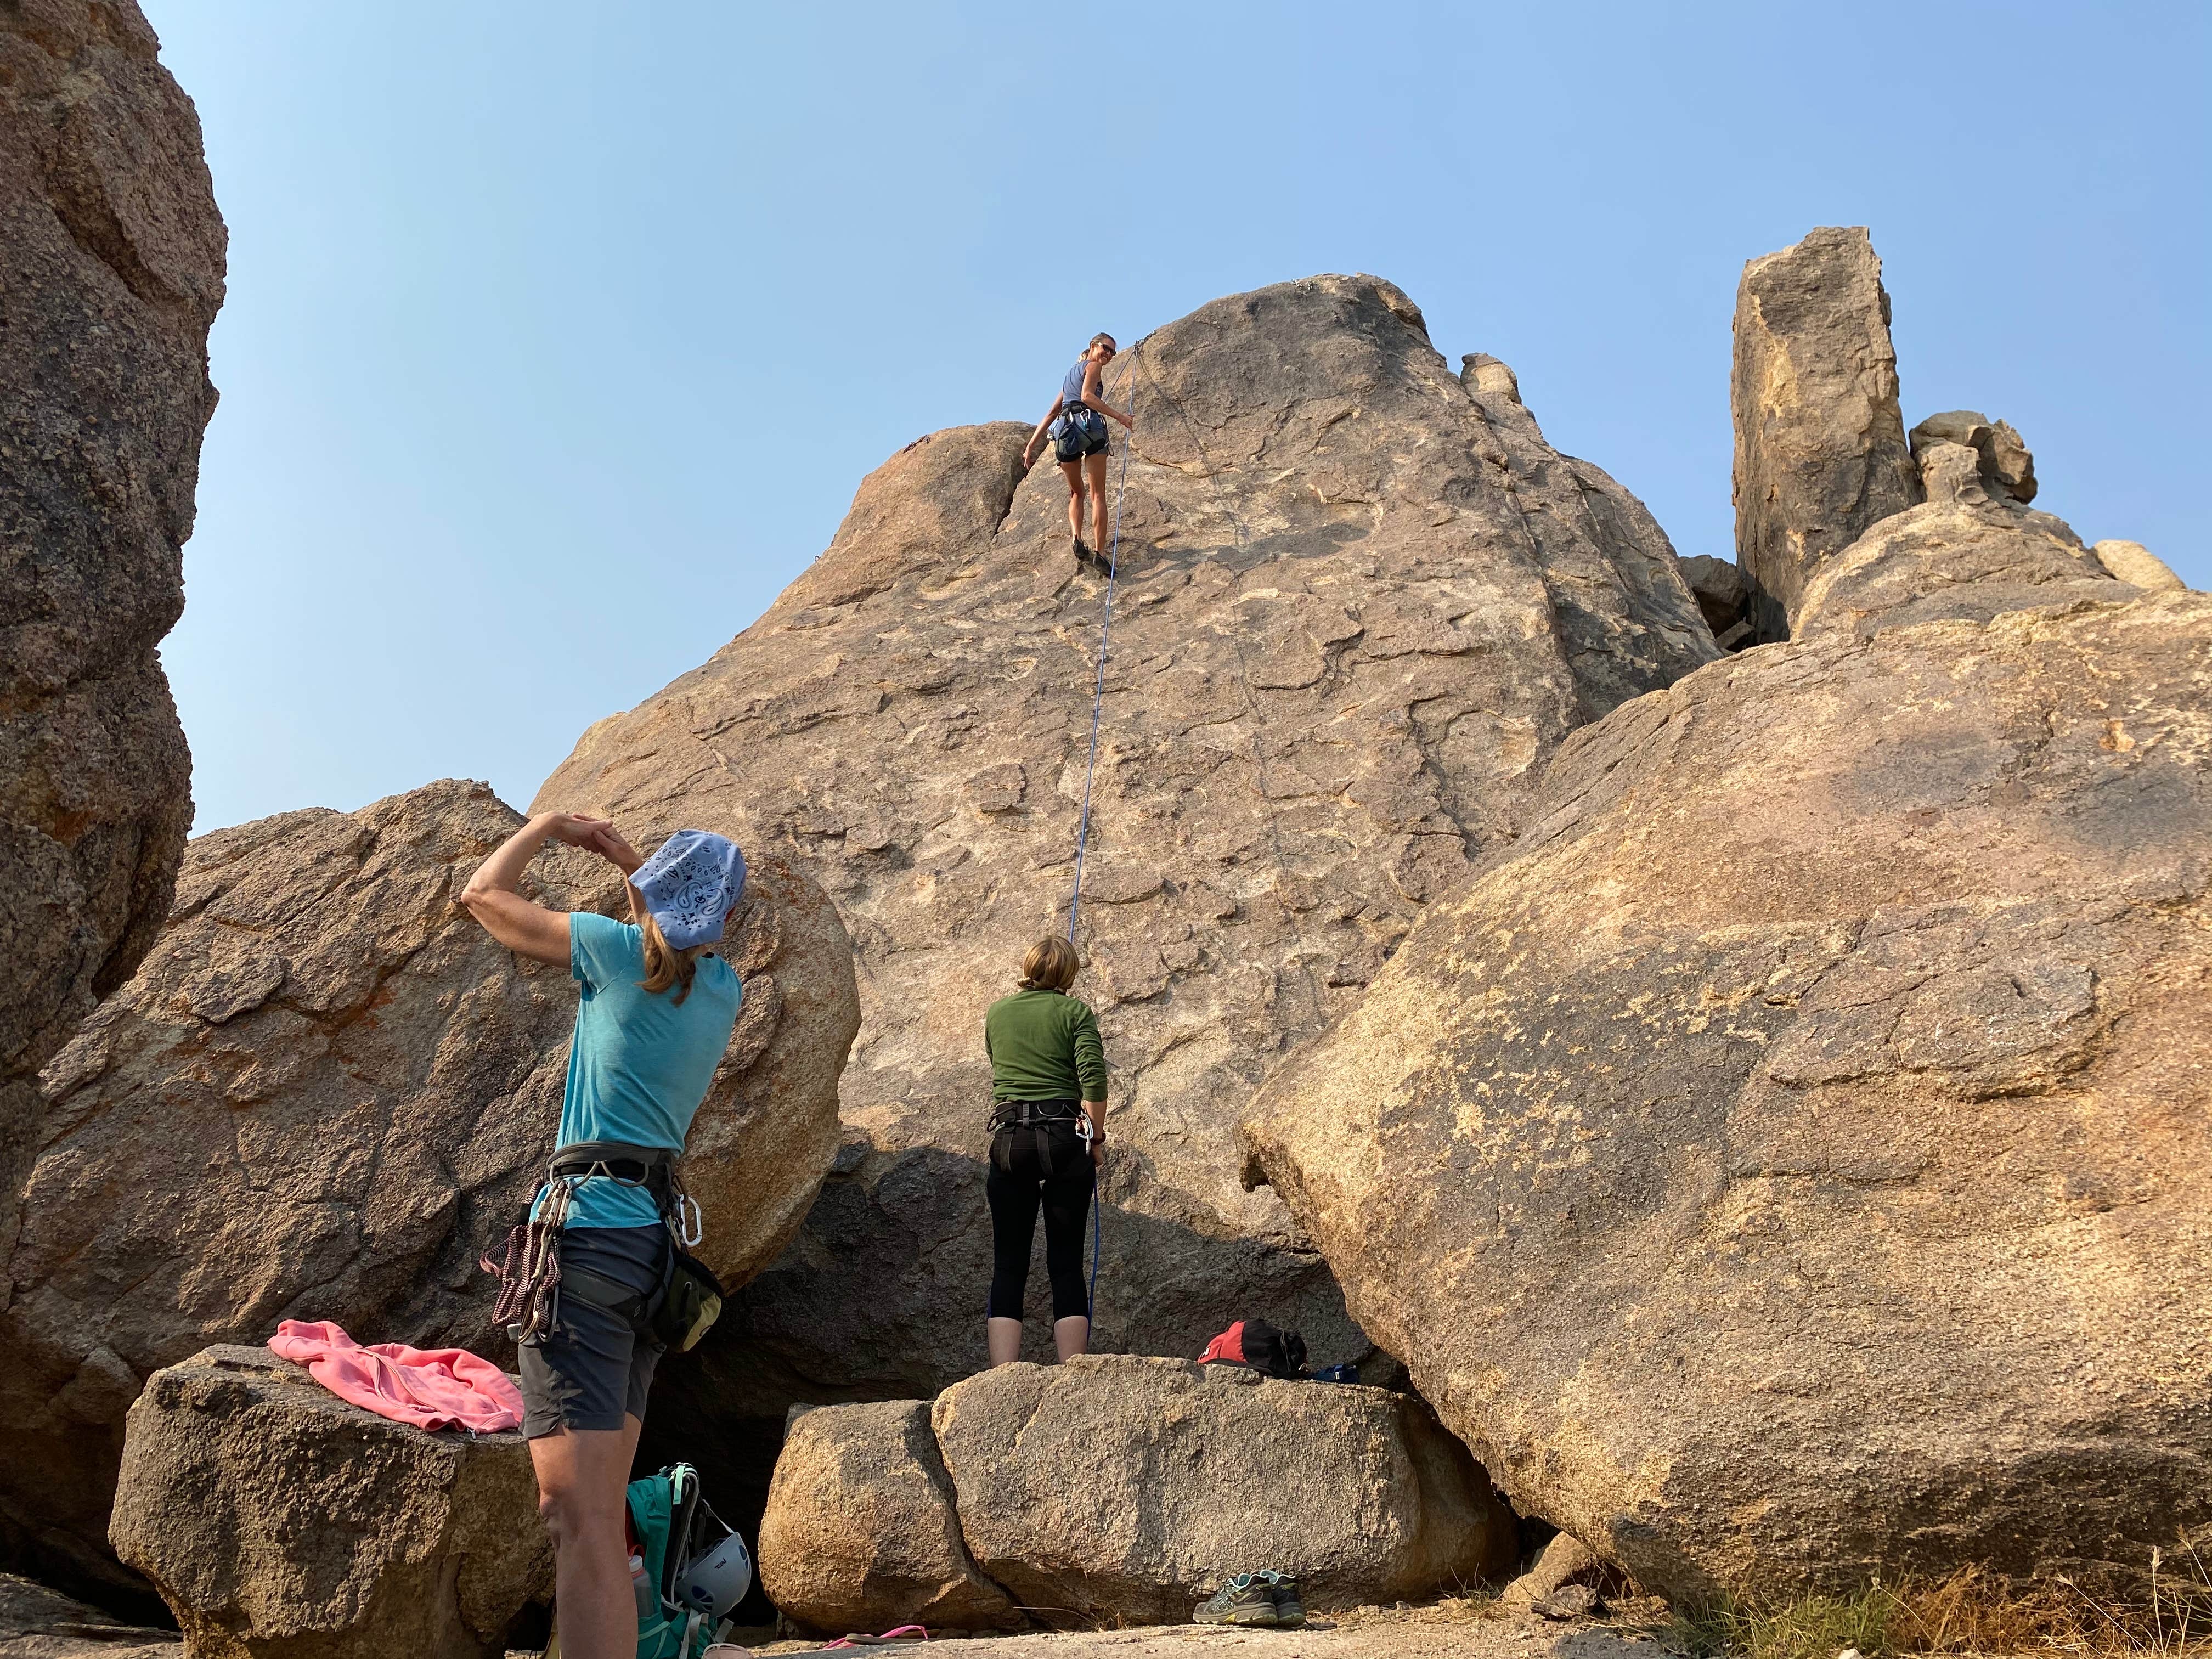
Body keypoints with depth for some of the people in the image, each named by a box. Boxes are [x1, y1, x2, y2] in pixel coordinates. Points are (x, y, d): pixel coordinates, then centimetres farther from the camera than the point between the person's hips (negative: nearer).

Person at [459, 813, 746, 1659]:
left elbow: (483, 894, 10)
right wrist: (630, 862, 36)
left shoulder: (621, 950, -4)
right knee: (604, 1510, 14)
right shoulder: (724, 987, 11)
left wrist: (548, 826, 23)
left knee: (577, 1512, -14)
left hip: (590, 1225, -7)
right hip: (657, 1239, 7)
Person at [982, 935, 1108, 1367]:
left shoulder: (997, 1013, 12)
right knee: (1067, 1264, 4)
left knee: (1008, 1267, 3)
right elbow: (1094, 1078, -11)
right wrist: (1097, 1136, 0)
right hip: (1065, 1139, -2)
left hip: (1009, 1141, 2)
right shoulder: (1074, 1012, 1)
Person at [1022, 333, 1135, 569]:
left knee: (1076, 492, 20)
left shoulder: (1071, 374, 31)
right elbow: (1087, 396, -10)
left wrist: (1032, 444, 24)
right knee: (1097, 495, -5)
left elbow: (1052, 412, 27)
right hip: (1089, 425, -6)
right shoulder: (1093, 366, 9)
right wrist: (1119, 416, -15)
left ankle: (1077, 539, -3)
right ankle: (1098, 551, -16)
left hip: (1064, 432, 6)